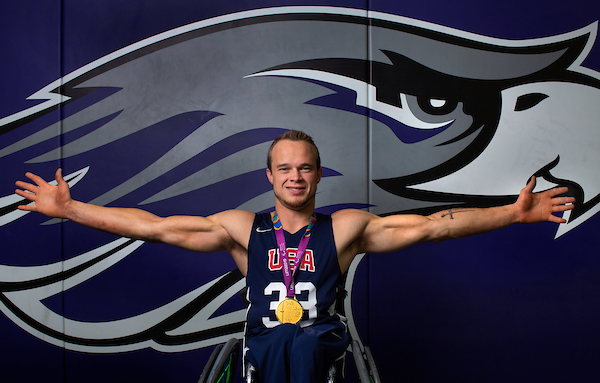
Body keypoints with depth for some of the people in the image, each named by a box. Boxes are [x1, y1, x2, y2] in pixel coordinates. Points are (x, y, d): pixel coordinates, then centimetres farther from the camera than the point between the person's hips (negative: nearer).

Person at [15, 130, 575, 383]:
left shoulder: (346, 227, 7)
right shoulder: (243, 228, 9)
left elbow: (428, 226, 1)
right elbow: (155, 227, 6)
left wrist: (513, 213, -7)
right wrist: (67, 208, 2)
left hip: (324, 336, 0)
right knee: (282, 338, -23)